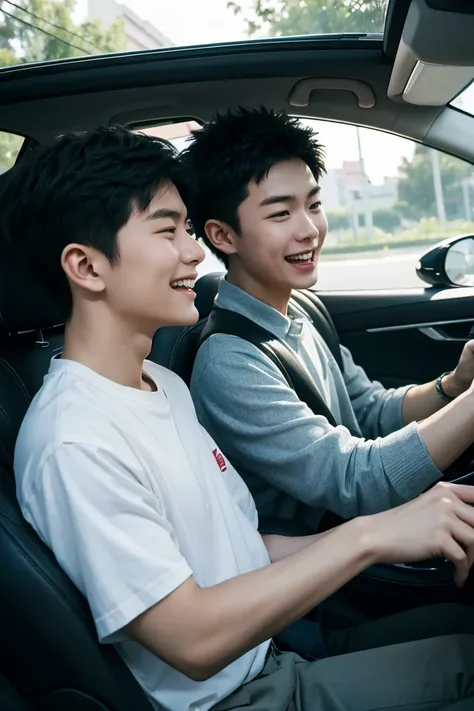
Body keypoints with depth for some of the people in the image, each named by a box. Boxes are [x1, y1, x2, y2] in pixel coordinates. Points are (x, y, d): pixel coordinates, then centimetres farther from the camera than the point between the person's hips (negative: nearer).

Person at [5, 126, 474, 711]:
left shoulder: (164, 383, 6)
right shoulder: (76, 443, -25)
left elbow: (229, 552, 7)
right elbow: (196, 642, -24)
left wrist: (409, 539, -3)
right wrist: (368, 537, -25)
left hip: (280, 651, 8)